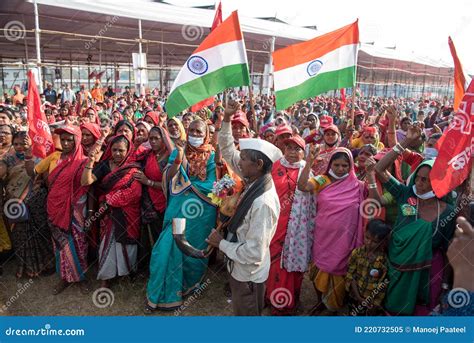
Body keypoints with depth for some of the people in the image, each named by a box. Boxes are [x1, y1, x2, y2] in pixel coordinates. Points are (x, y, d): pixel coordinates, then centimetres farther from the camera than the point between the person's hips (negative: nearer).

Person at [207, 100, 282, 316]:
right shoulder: (257, 179, -9)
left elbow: (254, 253, -32)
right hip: (241, 269, 8)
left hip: (248, 274, -8)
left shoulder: (263, 203, -34)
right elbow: (228, 151, 1)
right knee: (245, 312, 29)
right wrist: (227, 119, -8)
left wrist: (221, 243, -19)